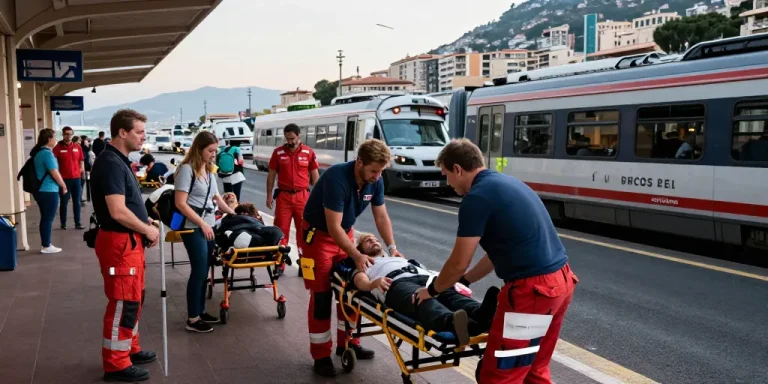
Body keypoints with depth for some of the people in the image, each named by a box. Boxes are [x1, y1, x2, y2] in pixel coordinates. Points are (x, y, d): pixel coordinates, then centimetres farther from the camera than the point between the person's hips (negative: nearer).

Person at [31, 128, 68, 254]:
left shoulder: (38, 152, 11)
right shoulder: (47, 153, -17)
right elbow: (54, 173, -19)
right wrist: (63, 186, -5)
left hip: (40, 190, 9)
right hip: (48, 191, -9)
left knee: (45, 218, 15)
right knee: (48, 218, -1)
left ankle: (45, 244, 21)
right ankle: (46, 246, 5)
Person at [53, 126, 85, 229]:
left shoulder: (77, 147, 7)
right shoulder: (58, 147, -3)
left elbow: (81, 160, 15)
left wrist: (82, 169, 4)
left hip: (76, 178, 3)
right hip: (64, 179, -3)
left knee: (77, 202, 6)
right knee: (64, 202, 4)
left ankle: (78, 223, 11)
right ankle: (63, 223, 11)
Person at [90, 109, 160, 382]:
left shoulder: (119, 160, 12)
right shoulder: (111, 163, -20)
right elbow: (118, 211, -27)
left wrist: (146, 223, 8)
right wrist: (148, 229, -14)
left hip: (129, 240, 10)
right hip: (119, 242, -10)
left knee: (133, 298, 20)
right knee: (123, 302, -2)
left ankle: (130, 349, 34)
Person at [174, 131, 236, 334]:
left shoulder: (208, 170, 12)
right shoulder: (187, 169, -11)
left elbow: (216, 197, 24)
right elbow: (180, 203, -16)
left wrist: (233, 213, 25)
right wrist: (202, 223, -16)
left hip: (209, 225, 7)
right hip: (194, 227, -7)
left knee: (204, 271, 12)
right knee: (199, 271, -5)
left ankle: (200, 311, 23)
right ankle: (192, 319, 5)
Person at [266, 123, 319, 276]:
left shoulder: (309, 152, 0)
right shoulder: (278, 152, 1)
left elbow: (315, 176, 5)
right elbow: (271, 175, 7)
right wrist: (269, 195, 3)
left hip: (302, 196, 0)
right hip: (283, 196, 0)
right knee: (281, 230, 4)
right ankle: (279, 263, 12)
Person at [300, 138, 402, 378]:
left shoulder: (376, 181, -11)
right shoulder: (337, 178, -32)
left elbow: (381, 216, 0)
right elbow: (333, 227, -31)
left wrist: (392, 247, -10)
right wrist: (357, 256, -31)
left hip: (344, 234, 7)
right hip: (317, 235, -7)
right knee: (321, 295, -5)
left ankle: (346, 342, 24)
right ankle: (321, 356, 3)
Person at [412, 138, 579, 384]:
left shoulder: (477, 197, -11)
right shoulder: (506, 183, 17)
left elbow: (458, 264, -6)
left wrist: (432, 290, 13)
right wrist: (463, 281, 33)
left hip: (532, 289, -10)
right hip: (561, 280, 10)